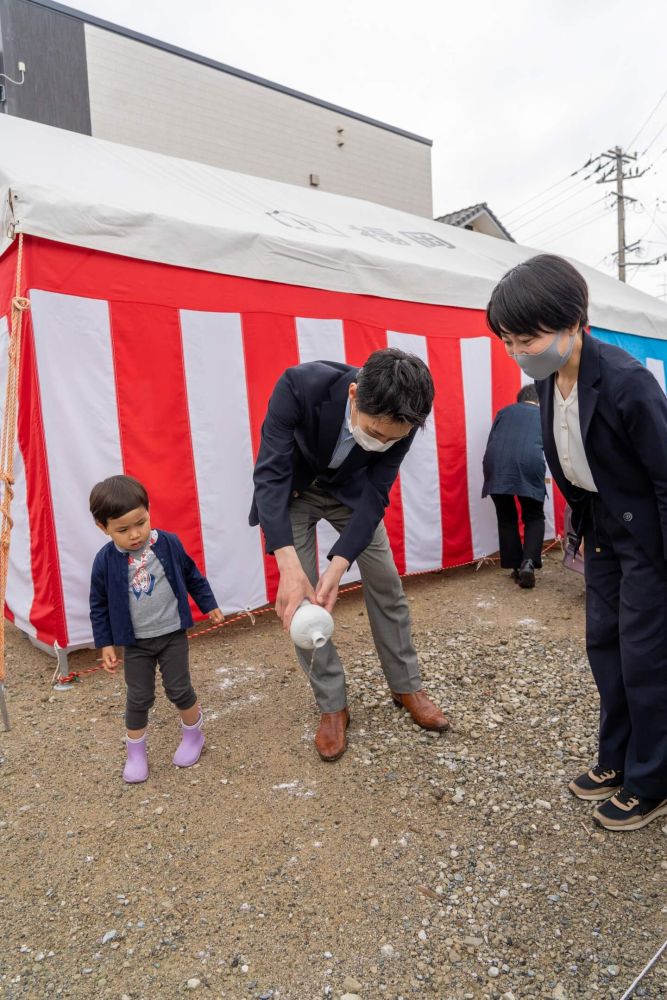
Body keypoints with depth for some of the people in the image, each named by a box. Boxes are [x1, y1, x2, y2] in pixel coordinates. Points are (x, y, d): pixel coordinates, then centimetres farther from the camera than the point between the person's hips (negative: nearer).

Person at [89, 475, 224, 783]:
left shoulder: (169, 544, -14)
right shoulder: (105, 561, -14)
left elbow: (193, 577, 3)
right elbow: (99, 606, -1)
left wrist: (209, 606, 10)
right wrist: (105, 644, -1)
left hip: (172, 634, 0)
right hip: (135, 642, 0)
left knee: (179, 690, 7)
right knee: (138, 698, 8)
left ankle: (193, 735, 33)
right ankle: (136, 754, 30)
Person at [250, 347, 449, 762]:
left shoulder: (399, 421, -27)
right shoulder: (300, 386, -37)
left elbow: (375, 495, -22)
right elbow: (271, 474, -36)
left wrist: (337, 567, -33)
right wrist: (289, 566, -46)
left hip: (351, 490, 2)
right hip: (289, 490, -2)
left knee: (387, 585, 2)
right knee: (298, 598, -6)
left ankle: (407, 686, 23)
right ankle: (332, 706, 12)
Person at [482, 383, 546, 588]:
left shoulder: (504, 411, 29)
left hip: (497, 465, 1)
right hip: (528, 464, -1)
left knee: (506, 518, 16)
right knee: (534, 517, 14)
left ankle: (515, 567, 17)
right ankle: (528, 562, -6)